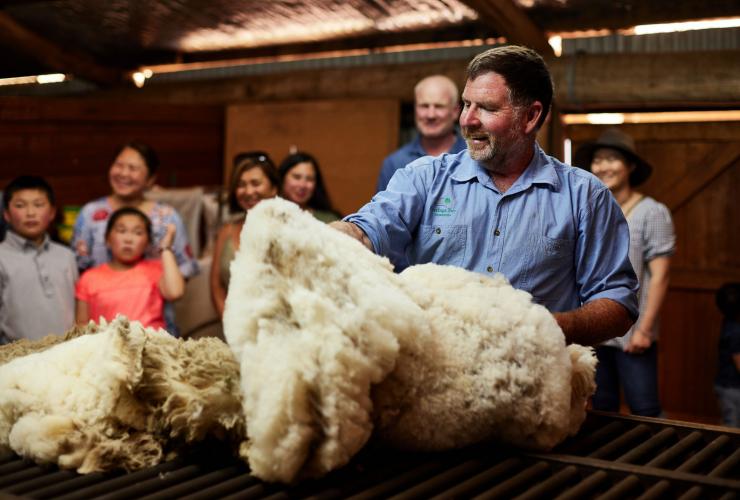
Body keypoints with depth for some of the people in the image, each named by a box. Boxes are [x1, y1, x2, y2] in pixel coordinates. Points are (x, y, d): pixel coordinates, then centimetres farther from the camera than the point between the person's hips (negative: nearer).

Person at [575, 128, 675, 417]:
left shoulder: (651, 212, -6)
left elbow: (659, 276, -9)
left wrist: (644, 329, -14)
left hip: (631, 333, -4)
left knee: (645, 412, -2)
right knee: (602, 409, 14)